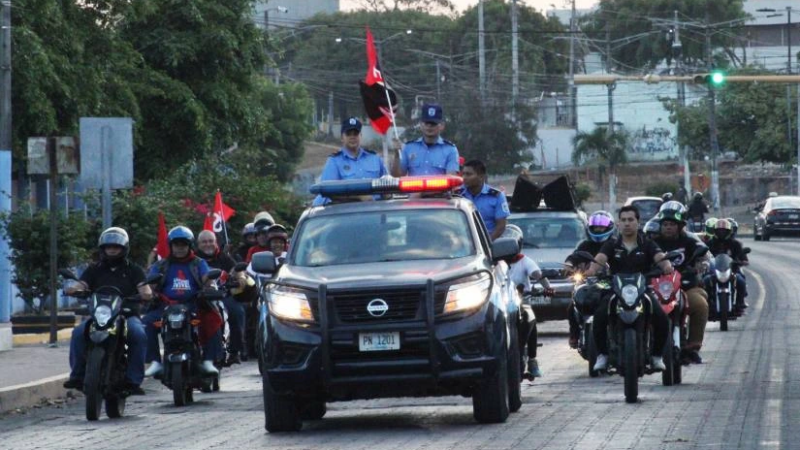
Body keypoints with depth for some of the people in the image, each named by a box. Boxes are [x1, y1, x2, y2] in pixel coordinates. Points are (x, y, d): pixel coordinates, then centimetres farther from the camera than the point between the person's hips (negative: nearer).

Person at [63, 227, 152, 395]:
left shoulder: (133, 269, 13)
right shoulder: (94, 269, 17)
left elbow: (143, 288, -1)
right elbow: (81, 285, 3)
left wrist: (146, 293, -25)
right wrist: (73, 289, -21)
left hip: (127, 315, -1)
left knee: (139, 335, -34)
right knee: (78, 333, -29)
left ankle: (133, 379, -29)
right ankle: (77, 374, -20)